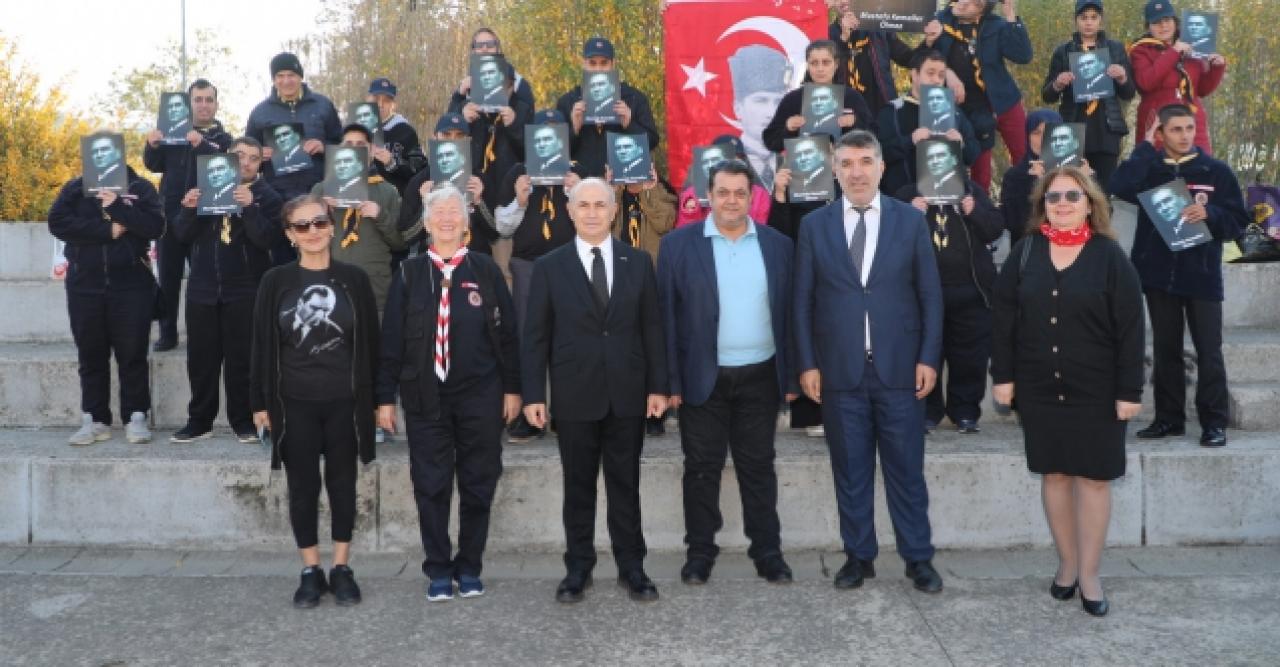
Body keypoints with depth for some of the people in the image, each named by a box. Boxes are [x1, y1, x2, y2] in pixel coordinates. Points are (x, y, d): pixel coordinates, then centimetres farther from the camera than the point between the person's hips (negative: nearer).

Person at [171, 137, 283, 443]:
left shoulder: (267, 197, 0)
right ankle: (199, 421, 15)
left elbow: (265, 239, -14)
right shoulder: (205, 187, 11)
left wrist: (249, 207, -27)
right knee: (201, 358, 7)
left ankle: (243, 421, 9)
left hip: (245, 291, -3)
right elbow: (183, 235, 6)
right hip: (202, 288, 4)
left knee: (241, 359, 0)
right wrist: (189, 209, -13)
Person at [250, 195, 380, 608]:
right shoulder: (275, 282, 0)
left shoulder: (354, 279, 0)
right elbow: (262, 344, 3)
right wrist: (260, 401, 0)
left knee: (342, 484, 9)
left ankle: (341, 568, 21)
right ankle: (310, 572, 19)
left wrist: (374, 396, 1)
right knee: (303, 487, 8)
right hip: (293, 404, 0)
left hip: (344, 403, 0)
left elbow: (370, 341, 3)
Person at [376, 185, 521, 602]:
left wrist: (512, 387, 1)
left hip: (481, 396, 0)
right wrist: (386, 397, 0)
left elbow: (507, 331, 4)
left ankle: (469, 568, 21)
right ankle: (438, 571, 17)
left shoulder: (486, 270, 2)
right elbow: (391, 337, 3)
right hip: (425, 396, 0)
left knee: (478, 486, 7)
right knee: (431, 487, 4)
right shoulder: (409, 274, 4)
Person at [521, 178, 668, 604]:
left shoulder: (638, 263, 5)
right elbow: (535, 336, 0)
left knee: (626, 486, 9)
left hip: (627, 395, 1)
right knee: (578, 488, 9)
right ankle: (578, 567, 20)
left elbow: (652, 328, 6)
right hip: (575, 396, -1)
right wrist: (533, 394, -6)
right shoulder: (549, 267, 1)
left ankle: (631, 566, 20)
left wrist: (657, 385, 1)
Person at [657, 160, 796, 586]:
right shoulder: (678, 244, -2)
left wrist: (791, 376, 2)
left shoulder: (778, 245, 5)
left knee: (759, 467, 10)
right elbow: (666, 314, -4)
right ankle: (700, 551, 19)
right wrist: (669, 379, -8)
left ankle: (767, 551, 20)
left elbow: (788, 312, 6)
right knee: (701, 468, 7)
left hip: (760, 377, 2)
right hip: (702, 377, -1)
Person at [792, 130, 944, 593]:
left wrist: (929, 358, -3)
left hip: (899, 368, 0)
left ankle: (918, 559, 19)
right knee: (850, 471, 9)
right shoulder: (814, 225, 5)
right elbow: (802, 301, 4)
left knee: (906, 469, 7)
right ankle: (859, 556, 21)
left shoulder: (910, 220, 4)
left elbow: (930, 294, 4)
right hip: (839, 371, 1)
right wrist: (807, 363, -2)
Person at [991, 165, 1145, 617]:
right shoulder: (1024, 253, 2)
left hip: (1096, 391, -2)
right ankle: (1067, 564, 23)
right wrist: (1002, 375, -2)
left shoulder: (1109, 256, -5)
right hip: (1039, 388, 2)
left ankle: (1090, 574, 14)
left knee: (1093, 478, 3)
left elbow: (1130, 328, -7)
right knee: (1054, 474, 10)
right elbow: (1004, 318, 3)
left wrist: (1129, 390, -10)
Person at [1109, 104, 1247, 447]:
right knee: (1165, 349, 10)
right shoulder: (1150, 168, 4)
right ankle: (1169, 416, 19)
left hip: (1202, 274, -2)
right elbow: (1121, 187, -19)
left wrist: (1209, 214, -18)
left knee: (1208, 351, -1)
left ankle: (1214, 421, 6)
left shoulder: (1216, 171, 2)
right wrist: (1145, 146, -11)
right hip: (1159, 273, 2)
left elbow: (1238, 221, 2)